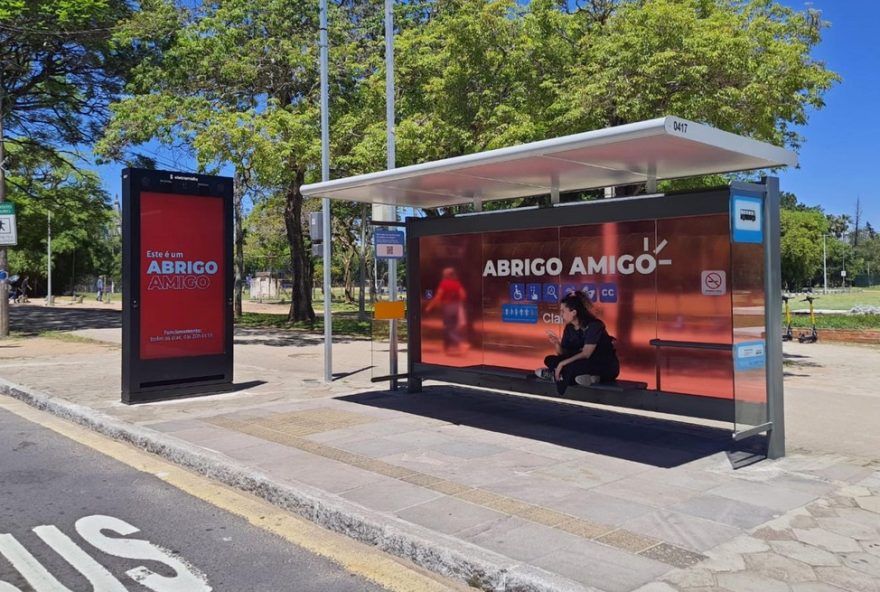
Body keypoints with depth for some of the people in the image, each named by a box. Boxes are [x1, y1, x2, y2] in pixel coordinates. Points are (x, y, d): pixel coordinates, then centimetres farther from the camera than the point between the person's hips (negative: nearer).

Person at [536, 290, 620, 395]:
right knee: (550, 360, -8)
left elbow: (586, 354, -23)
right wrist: (556, 343, -16)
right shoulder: (569, 328, 1)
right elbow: (563, 353, 5)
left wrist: (562, 364, -25)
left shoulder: (594, 325, -19)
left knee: (571, 366, -37)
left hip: (607, 367, -8)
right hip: (585, 364, 8)